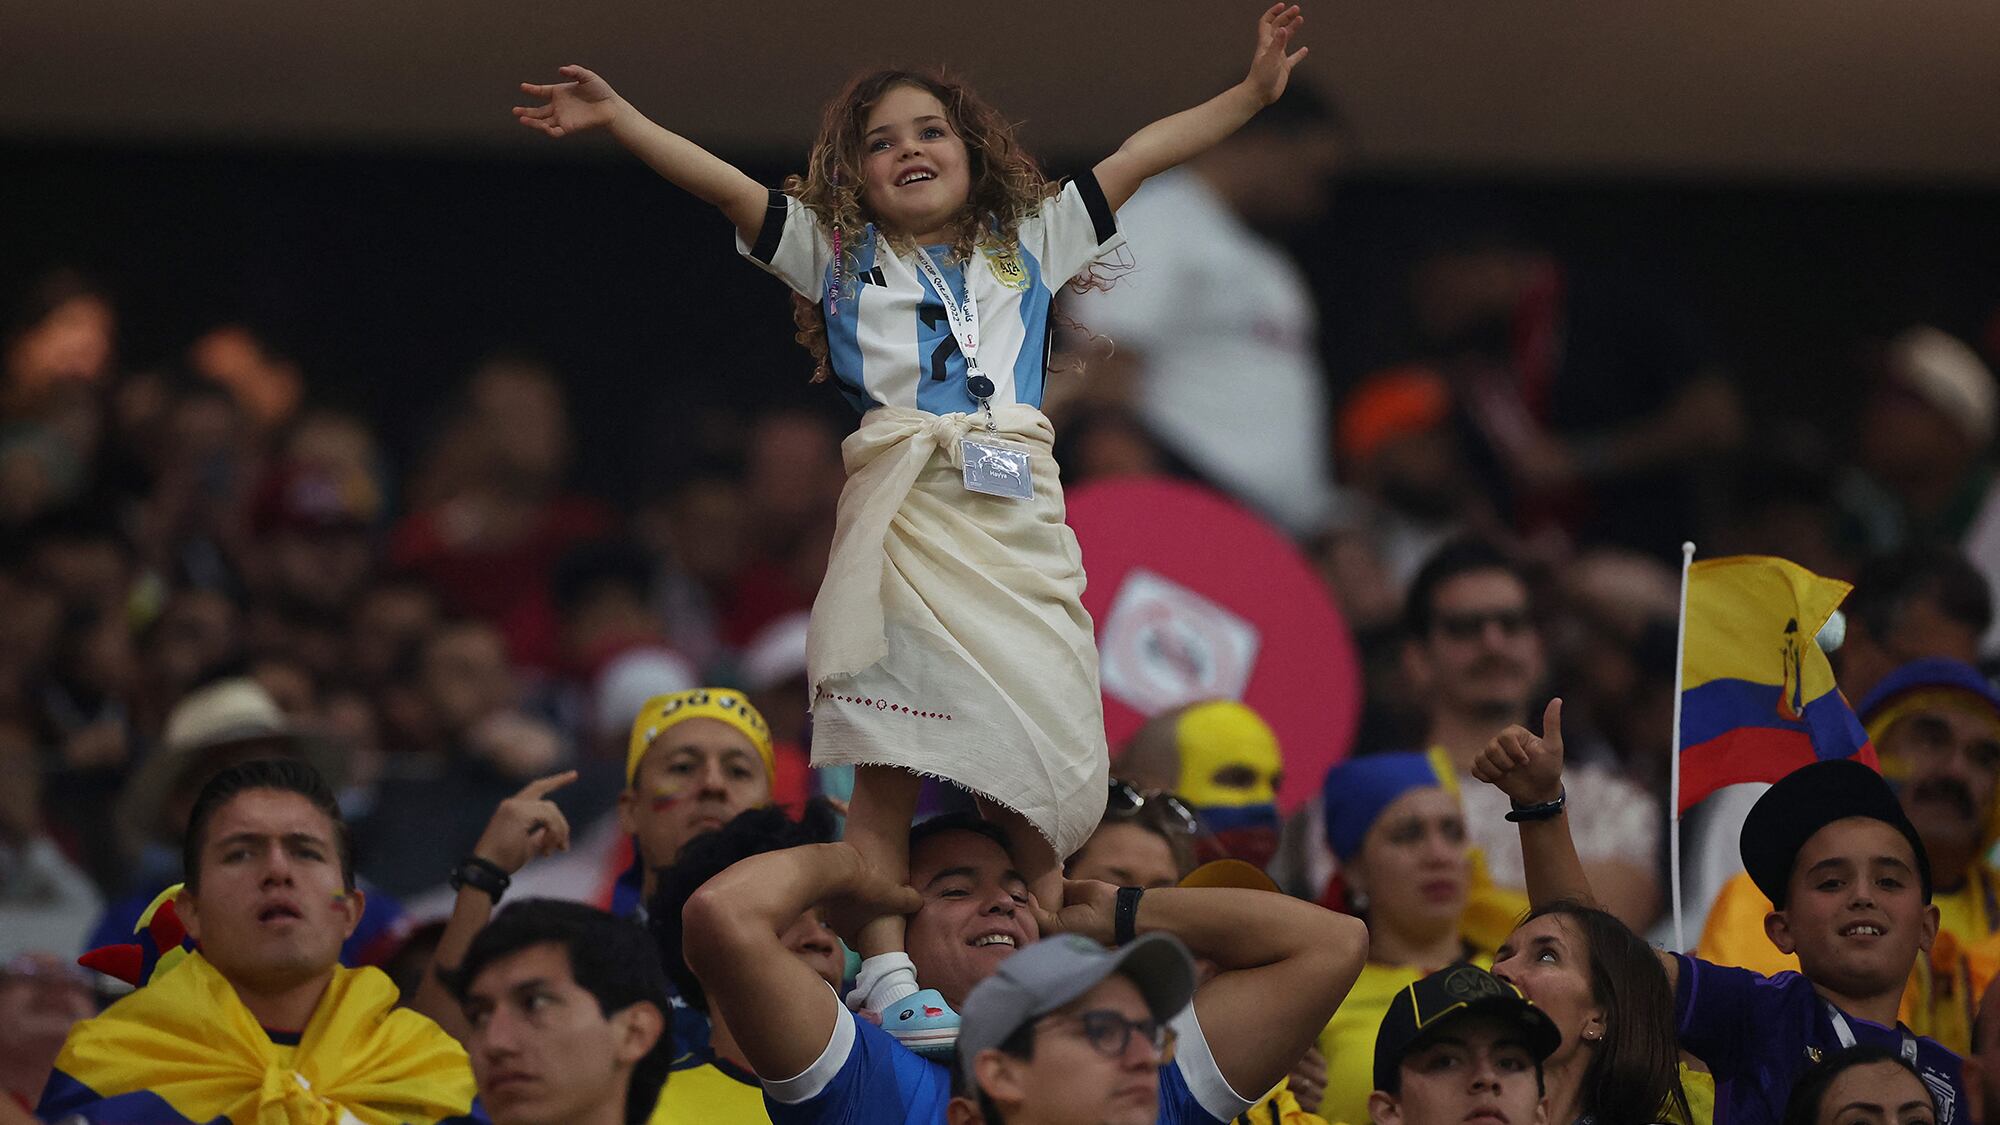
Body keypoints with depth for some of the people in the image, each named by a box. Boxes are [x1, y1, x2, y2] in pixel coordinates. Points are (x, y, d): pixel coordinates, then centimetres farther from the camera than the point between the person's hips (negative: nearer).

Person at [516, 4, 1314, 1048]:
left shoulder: (1028, 245, 22)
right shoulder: (839, 254, 16)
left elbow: (1140, 157, 24)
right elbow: (726, 184, 9)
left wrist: (1252, 92, 24)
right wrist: (616, 118, -1)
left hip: (1018, 513, 2)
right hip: (902, 518, -2)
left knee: (1038, 764, -3)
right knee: (889, 762, -12)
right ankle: (887, 972, -14)